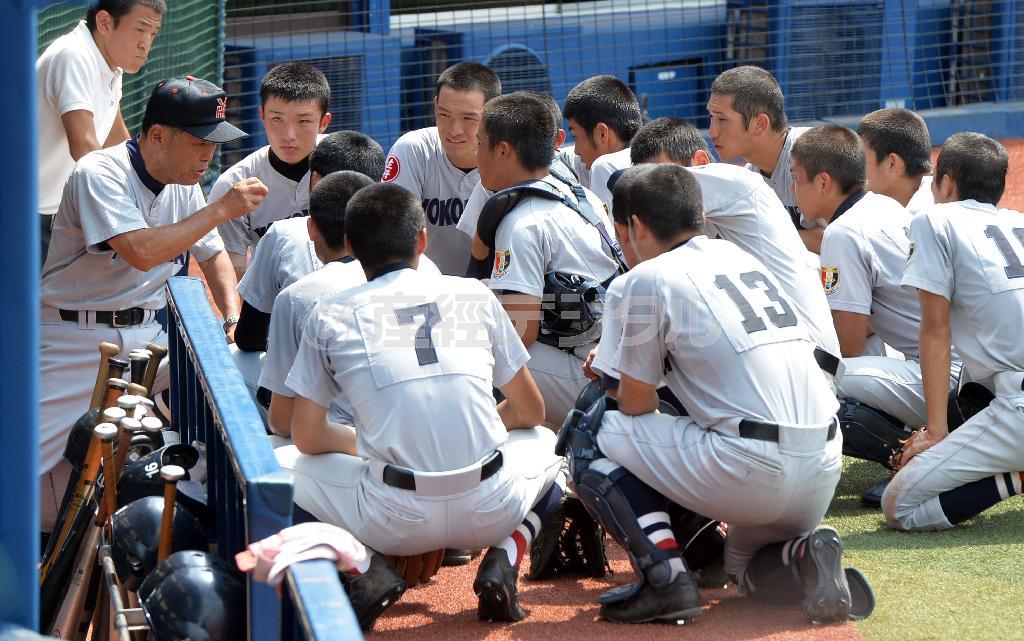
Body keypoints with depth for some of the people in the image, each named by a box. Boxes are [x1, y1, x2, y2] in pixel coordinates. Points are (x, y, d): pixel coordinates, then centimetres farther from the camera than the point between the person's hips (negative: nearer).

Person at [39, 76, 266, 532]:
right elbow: (142, 253, -30)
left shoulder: (185, 186, 7)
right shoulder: (100, 174, -17)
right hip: (76, 337, -7)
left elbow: (212, 255, 21)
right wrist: (222, 208, -25)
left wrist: (232, 316, 2)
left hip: (145, 335, 7)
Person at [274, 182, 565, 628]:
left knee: (278, 466, 24)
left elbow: (307, 438, 9)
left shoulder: (330, 317, 5)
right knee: (544, 443, 35)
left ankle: (364, 568, -1)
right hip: (490, 514, 2)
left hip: (396, 522, -2)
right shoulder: (474, 296, 10)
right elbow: (530, 412, 17)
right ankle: (503, 561, 7)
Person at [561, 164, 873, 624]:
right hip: (823, 474, 7)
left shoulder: (651, 277, -1)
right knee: (748, 564, 35)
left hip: (751, 473, -7)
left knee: (587, 434, 8)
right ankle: (805, 553, 1)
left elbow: (636, 404, 4)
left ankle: (665, 577, -5)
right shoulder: (744, 259, 20)